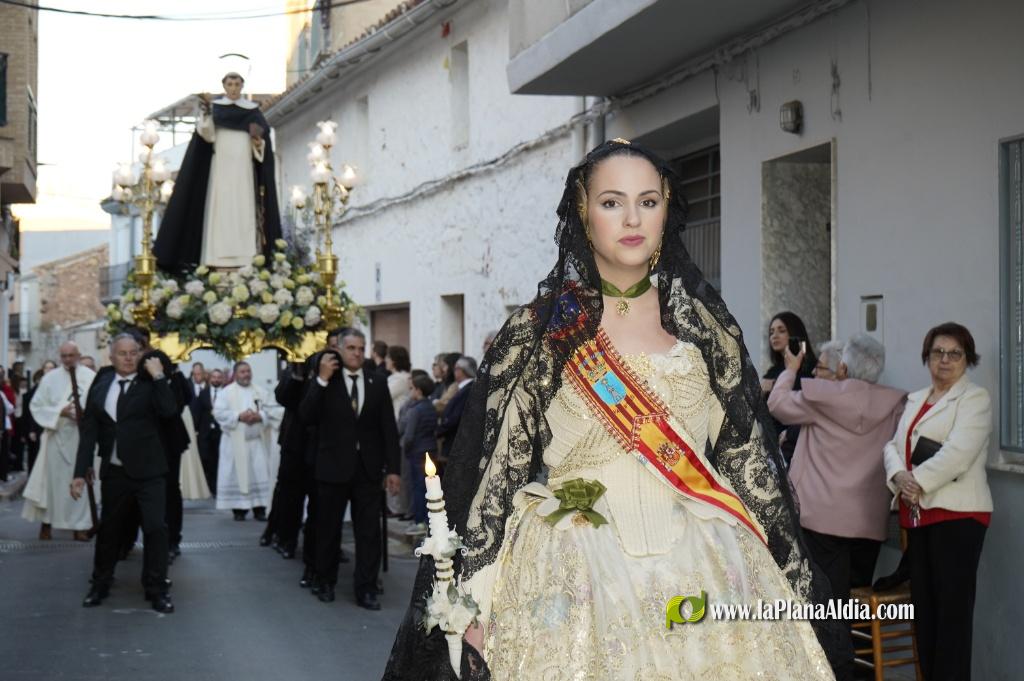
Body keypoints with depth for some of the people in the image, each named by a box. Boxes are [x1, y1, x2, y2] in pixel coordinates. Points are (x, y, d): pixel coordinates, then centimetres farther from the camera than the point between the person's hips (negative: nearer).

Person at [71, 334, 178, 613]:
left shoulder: (151, 382, -4)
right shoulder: (101, 385, 5)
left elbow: (170, 411, -21)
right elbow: (89, 430, 4)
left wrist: (159, 376, -20)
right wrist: (81, 472, 0)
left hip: (148, 470, -3)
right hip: (113, 470, 3)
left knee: (156, 527, -6)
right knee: (108, 528, 15)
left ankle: (157, 589, 5)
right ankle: (100, 583, 30)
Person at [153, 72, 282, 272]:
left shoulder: (253, 110, 9)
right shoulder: (214, 107, 5)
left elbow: (263, 141, 7)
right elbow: (208, 135, -9)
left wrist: (257, 139, -16)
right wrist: (206, 114, -25)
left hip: (244, 169, 1)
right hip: (221, 168, -1)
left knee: (244, 208, -4)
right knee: (220, 208, -7)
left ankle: (245, 256, -5)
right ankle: (218, 257, -10)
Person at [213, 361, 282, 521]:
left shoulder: (260, 392, 10)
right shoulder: (226, 392, 2)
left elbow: (274, 410, 4)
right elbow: (219, 412, -9)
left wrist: (260, 416, -13)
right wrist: (239, 416, -18)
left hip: (257, 441, 2)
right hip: (236, 442, -2)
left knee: (259, 474, -1)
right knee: (237, 475, -2)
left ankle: (259, 508, 4)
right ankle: (239, 509, 4)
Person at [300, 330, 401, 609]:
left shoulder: (377, 383, 5)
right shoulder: (325, 381, 0)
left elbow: (389, 428, 4)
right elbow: (306, 416, -11)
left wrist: (393, 468, -1)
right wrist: (322, 380, -17)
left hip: (368, 468, 1)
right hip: (333, 467, -1)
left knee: (369, 531, -1)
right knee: (328, 530, 10)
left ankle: (366, 589, 5)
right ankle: (325, 583, 25)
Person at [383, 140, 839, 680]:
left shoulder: (704, 323, 7)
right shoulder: (538, 331, 1)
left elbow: (746, 453, 8)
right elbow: (498, 465, -1)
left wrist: (783, 576, 4)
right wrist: (478, 599, -6)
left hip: (702, 571, 2)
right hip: (577, 576, -2)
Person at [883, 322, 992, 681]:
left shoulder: (975, 399, -3)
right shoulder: (915, 400, 19)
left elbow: (957, 453, -16)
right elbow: (893, 444, 9)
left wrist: (918, 483, -14)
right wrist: (899, 477, -10)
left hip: (957, 513, -7)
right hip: (918, 514, 7)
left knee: (952, 609, -5)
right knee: (923, 606, 8)